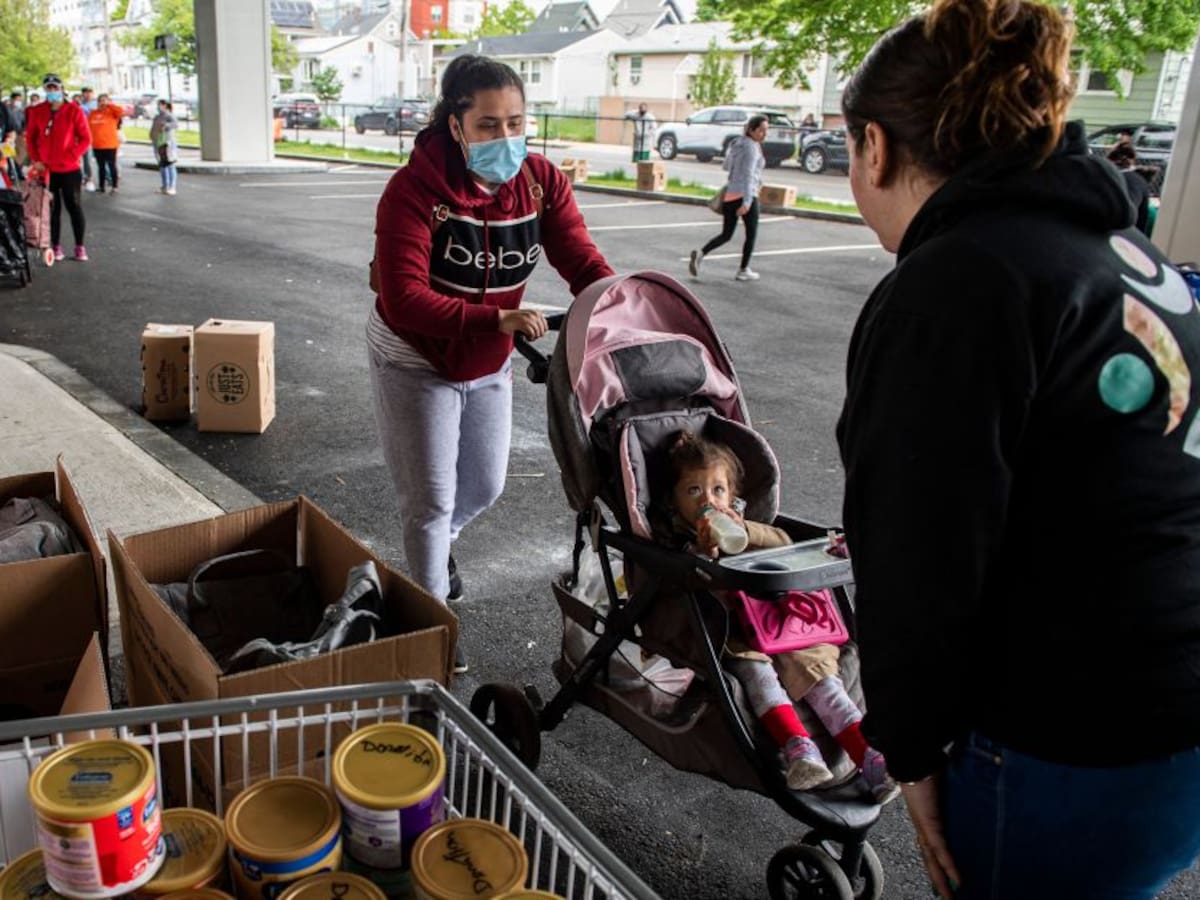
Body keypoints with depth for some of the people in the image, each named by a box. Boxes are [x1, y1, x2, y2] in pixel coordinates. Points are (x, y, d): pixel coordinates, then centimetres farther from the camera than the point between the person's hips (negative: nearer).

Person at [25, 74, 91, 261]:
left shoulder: (73, 110, -5)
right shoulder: (37, 112, 3)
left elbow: (85, 139, -5)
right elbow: (30, 138, 10)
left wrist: (71, 157, -14)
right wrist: (36, 160, -1)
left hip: (69, 169, -3)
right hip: (46, 170, 3)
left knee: (74, 207, 2)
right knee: (52, 209, 8)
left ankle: (80, 246, 11)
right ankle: (56, 246, 15)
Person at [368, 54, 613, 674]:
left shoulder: (541, 181, -12)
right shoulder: (414, 190, -26)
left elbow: (581, 262, -18)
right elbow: (404, 300, -34)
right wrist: (497, 320, -45)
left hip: (489, 365, 5)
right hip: (415, 362, -5)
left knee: (485, 485, 20)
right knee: (430, 501, 2)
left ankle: (437, 541, 54)